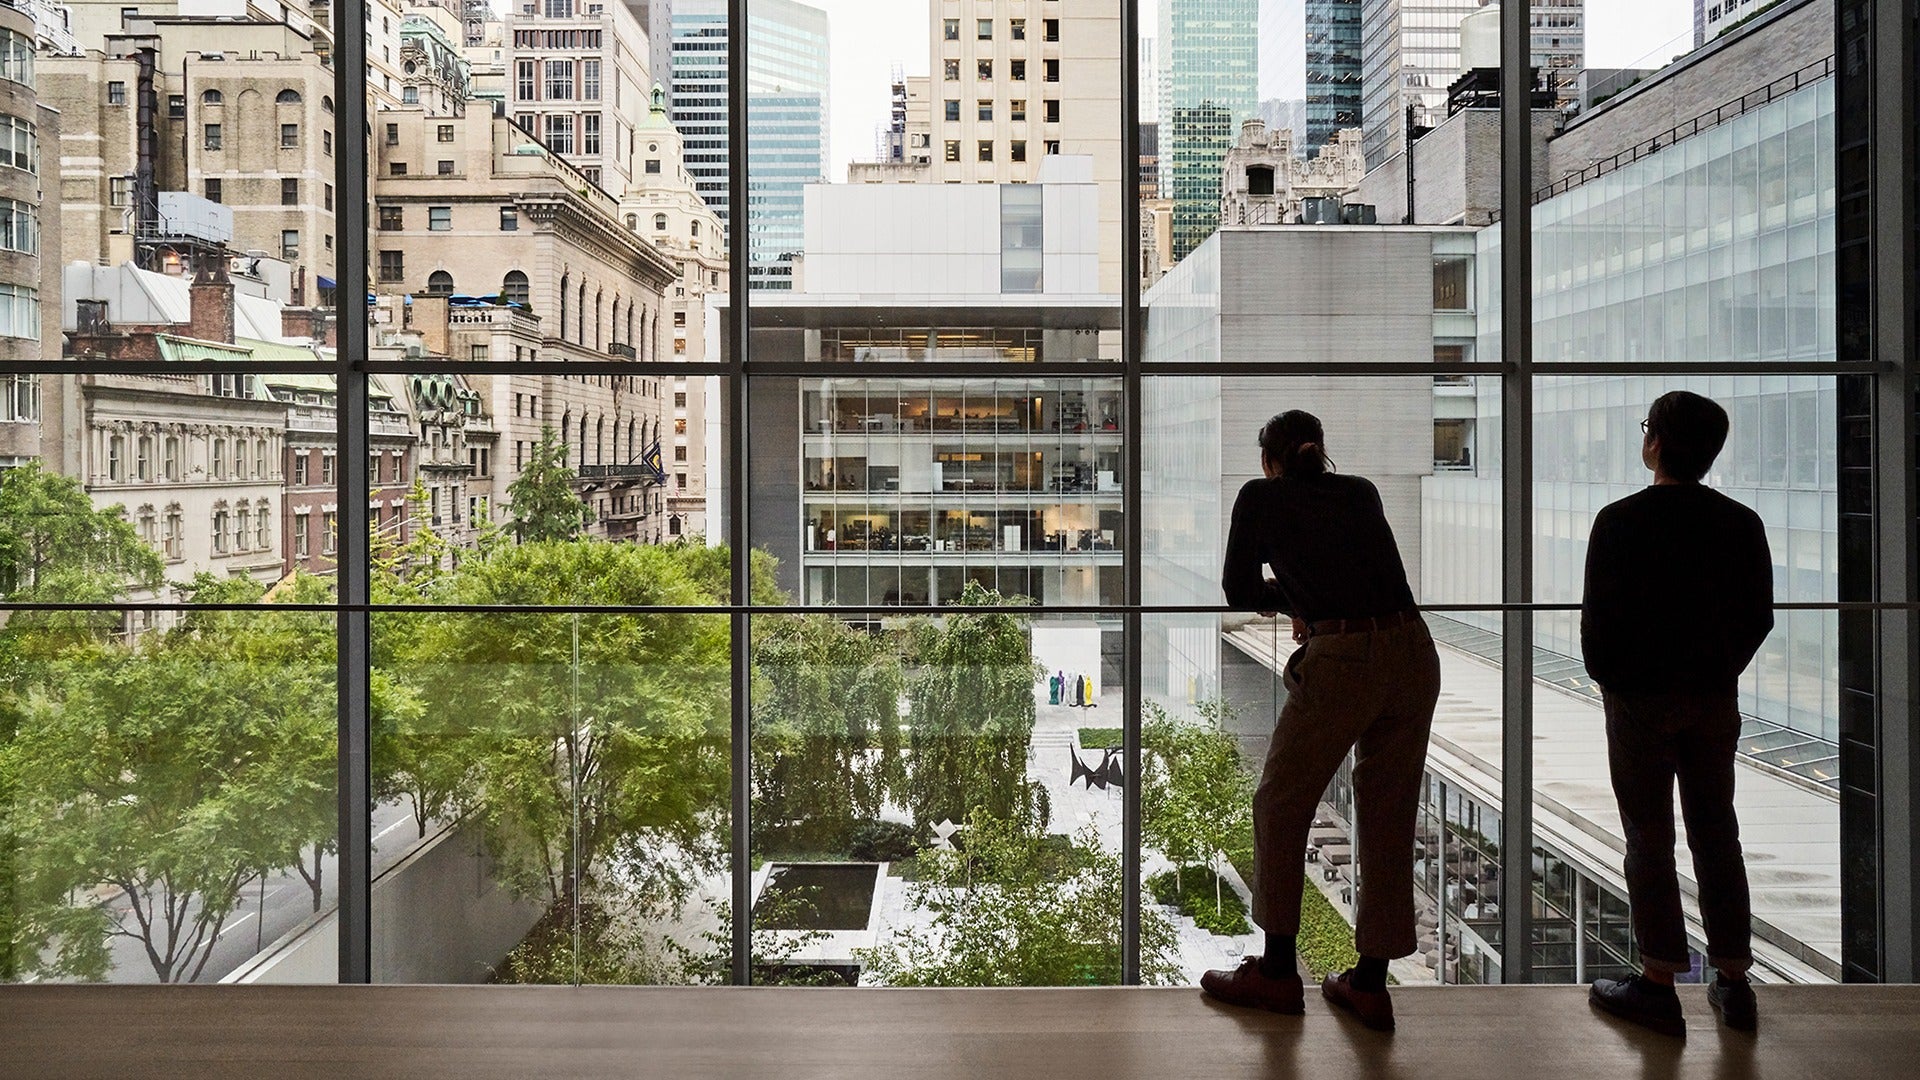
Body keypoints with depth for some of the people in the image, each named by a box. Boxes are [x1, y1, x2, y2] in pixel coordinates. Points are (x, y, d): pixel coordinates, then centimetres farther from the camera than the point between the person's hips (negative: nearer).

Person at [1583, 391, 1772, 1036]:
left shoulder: (1621, 521, -12)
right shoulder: (1740, 523, 0)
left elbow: (1597, 618, -11)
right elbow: (1759, 615, 5)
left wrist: (1609, 679, 5)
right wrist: (1719, 672, 16)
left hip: (1640, 699, -4)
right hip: (1715, 700, 4)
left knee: (1649, 839, 3)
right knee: (1716, 833, 12)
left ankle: (1659, 984, 7)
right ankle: (1734, 984, 17)